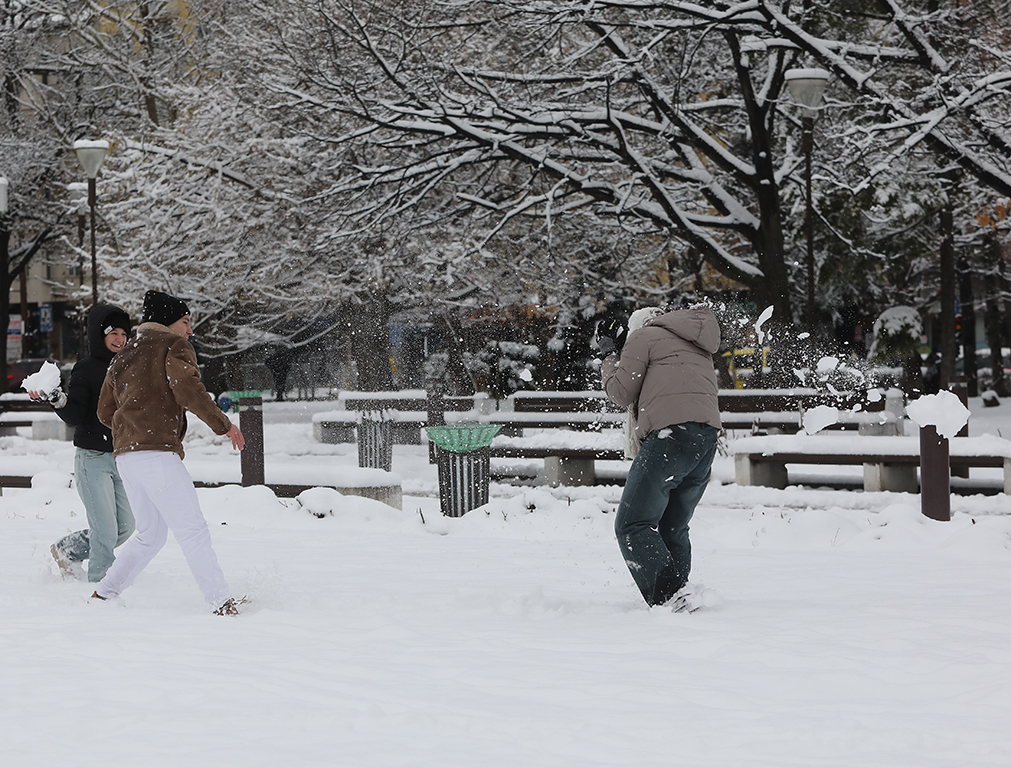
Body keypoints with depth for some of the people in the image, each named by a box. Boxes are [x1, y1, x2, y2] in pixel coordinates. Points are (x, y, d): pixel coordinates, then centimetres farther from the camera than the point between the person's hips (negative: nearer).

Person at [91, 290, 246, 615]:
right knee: (193, 531, -12)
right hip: (158, 452, -8)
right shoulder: (174, 345, 3)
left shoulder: (123, 357, 26)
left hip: (125, 455, 8)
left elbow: (105, 411, 27)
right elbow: (187, 387, -14)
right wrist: (222, 424, -9)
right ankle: (222, 601, -21)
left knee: (151, 534, 21)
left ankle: (103, 593, 23)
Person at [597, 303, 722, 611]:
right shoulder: (700, 351, 32)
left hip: (670, 434, -8)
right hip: (707, 439, 8)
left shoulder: (645, 337, 9)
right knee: (672, 528, 17)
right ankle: (680, 591, 9)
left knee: (633, 525, -8)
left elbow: (622, 392, 7)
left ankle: (668, 596, -22)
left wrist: (609, 357, 24)